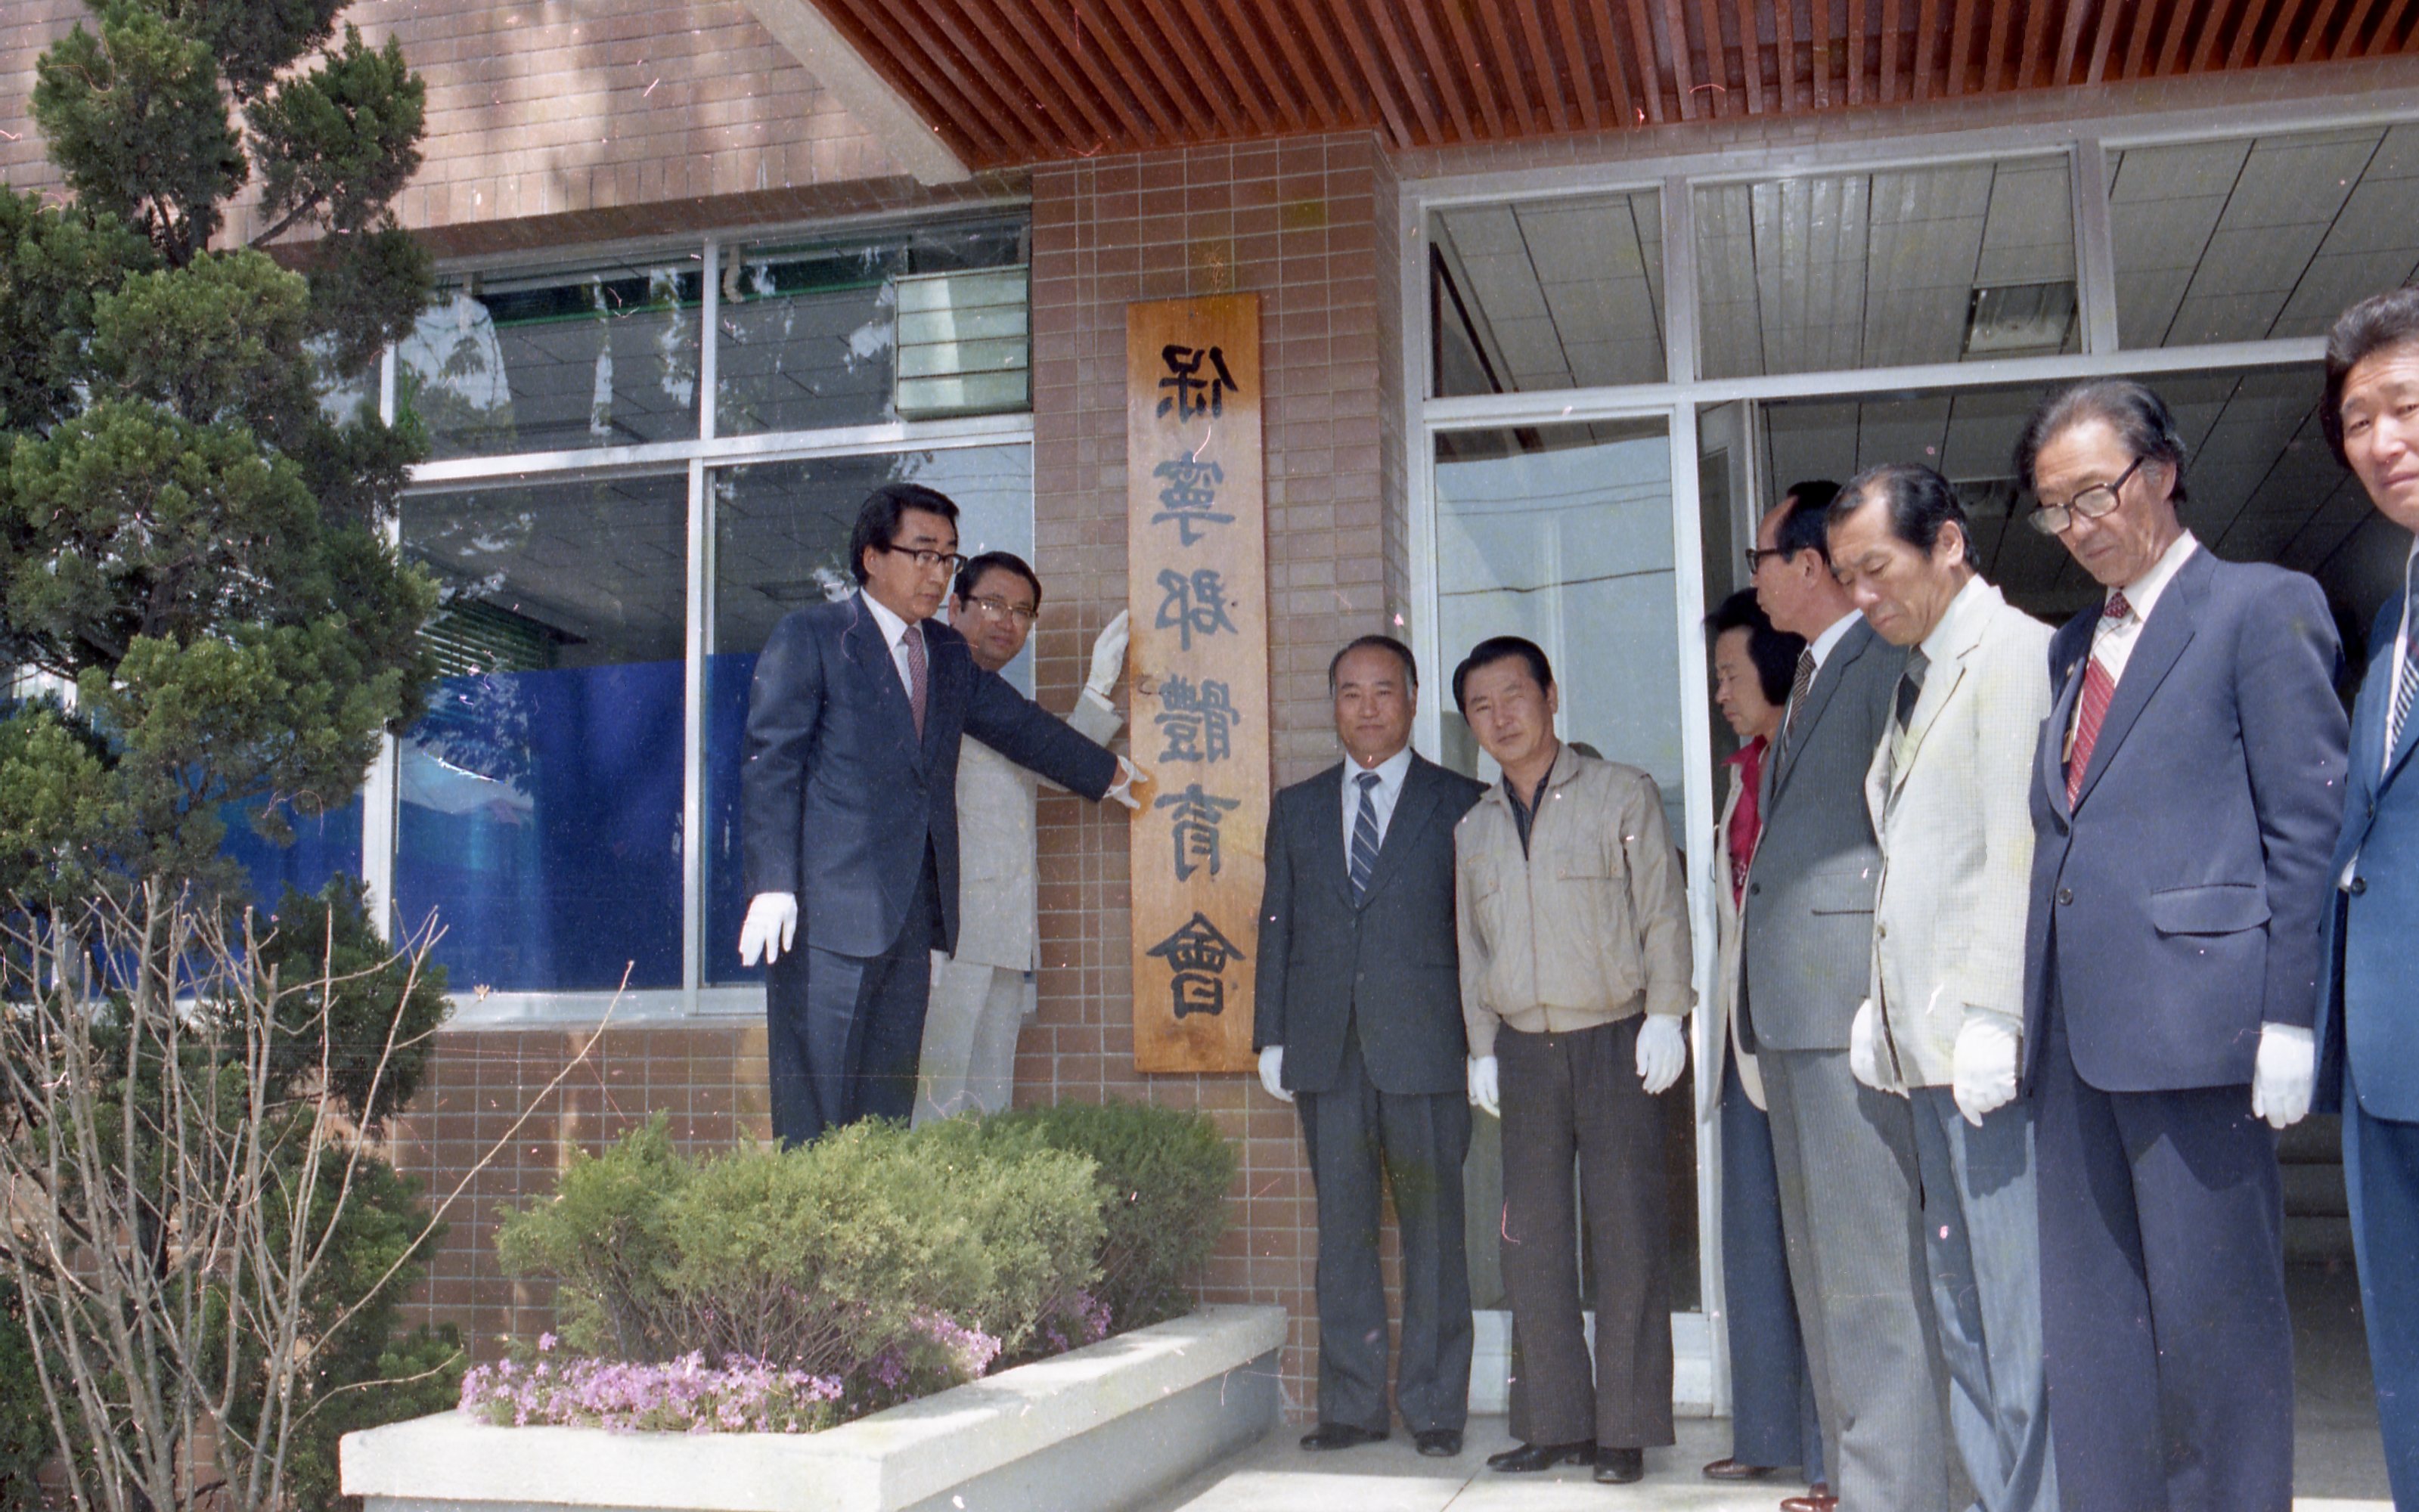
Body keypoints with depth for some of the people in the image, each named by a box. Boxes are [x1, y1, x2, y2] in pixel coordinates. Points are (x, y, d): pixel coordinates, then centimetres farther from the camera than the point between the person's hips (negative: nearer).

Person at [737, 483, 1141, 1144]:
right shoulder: (808, 636, 1)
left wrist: (1108, 773, 45)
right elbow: (771, 761, -5)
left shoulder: (948, 654, 20)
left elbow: (1020, 724, 34)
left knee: (888, 1105, 4)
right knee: (814, 1110, -7)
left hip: (913, 910, 6)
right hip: (829, 908, -6)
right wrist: (773, 884, -15)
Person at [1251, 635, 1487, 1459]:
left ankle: (1436, 1405, 12)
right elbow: (1277, 926, 14)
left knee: (1433, 1228, 2)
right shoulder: (1296, 807, 16)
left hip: (1424, 1048, -3)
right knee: (1342, 1229, 6)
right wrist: (1272, 1036, 7)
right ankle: (1352, 1404, 14)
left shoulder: (1458, 803, 6)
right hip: (1326, 1050, 3)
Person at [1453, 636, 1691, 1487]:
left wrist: (1664, 1014, -8)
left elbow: (1663, 910, 0)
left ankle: (1627, 1429, 5)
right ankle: (1554, 1423, 11)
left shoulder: (1622, 794, 2)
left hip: (1615, 1041, -4)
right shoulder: (1473, 827, 13)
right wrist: (1483, 1047, 13)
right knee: (1532, 1240, 3)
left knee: (1625, 1235, -3)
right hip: (1523, 1049, 4)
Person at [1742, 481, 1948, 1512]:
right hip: (1792, 1006, 10)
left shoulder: (1886, 661, -7)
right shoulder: (1810, 678, 21)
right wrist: (1758, 997, 14)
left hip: (1853, 999, -10)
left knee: (1871, 1263, -7)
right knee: (1821, 1260, 14)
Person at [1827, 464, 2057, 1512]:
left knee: (2020, 1302, -5)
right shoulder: (1918, 675, 19)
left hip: (1994, 1045, -10)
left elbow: (2018, 851, -16)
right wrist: (1884, 1002, 14)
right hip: (1934, 1046, 10)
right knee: (1961, 1308, 14)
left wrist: (1992, 1019, -20)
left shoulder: (2014, 652, -8)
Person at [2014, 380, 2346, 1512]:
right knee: (2090, 1320, 10)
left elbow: (2307, 822, -7)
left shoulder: (2261, 607, -1)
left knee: (2211, 1312, 0)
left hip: (2191, 1012, -7)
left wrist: (2289, 1017, -13)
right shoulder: (2073, 644, 20)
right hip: (2075, 1028, 7)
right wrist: (2027, 1009, 13)